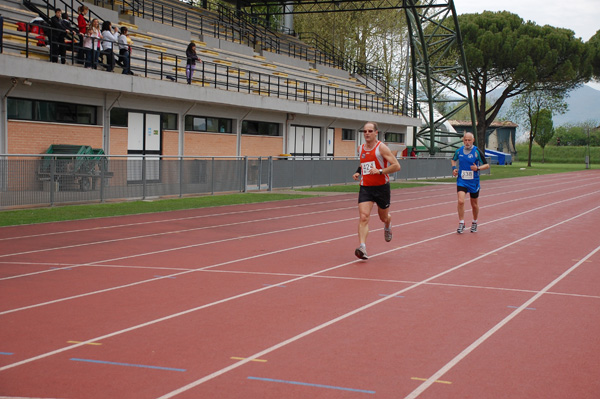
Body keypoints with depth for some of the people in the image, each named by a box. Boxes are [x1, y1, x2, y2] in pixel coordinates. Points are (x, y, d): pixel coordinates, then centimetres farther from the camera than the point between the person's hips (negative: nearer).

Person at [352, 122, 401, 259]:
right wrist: (358, 173, 10)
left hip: (381, 187, -3)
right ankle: (362, 247, -25)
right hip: (365, 187, 3)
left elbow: (396, 166, -14)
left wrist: (380, 171, -24)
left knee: (383, 217, 16)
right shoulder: (361, 148, 9)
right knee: (363, 217, -16)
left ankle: (387, 226, 54)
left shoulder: (381, 148, -9)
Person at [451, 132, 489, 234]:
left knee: (474, 204, 11)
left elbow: (487, 165, -5)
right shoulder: (459, 151, 0)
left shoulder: (477, 152, -9)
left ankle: (474, 223, 33)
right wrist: (454, 168, 1)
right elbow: (453, 160, 21)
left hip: (473, 182, -1)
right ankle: (461, 224, -6)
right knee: (461, 201, -17)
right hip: (461, 181, 1)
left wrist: (478, 168, -22)